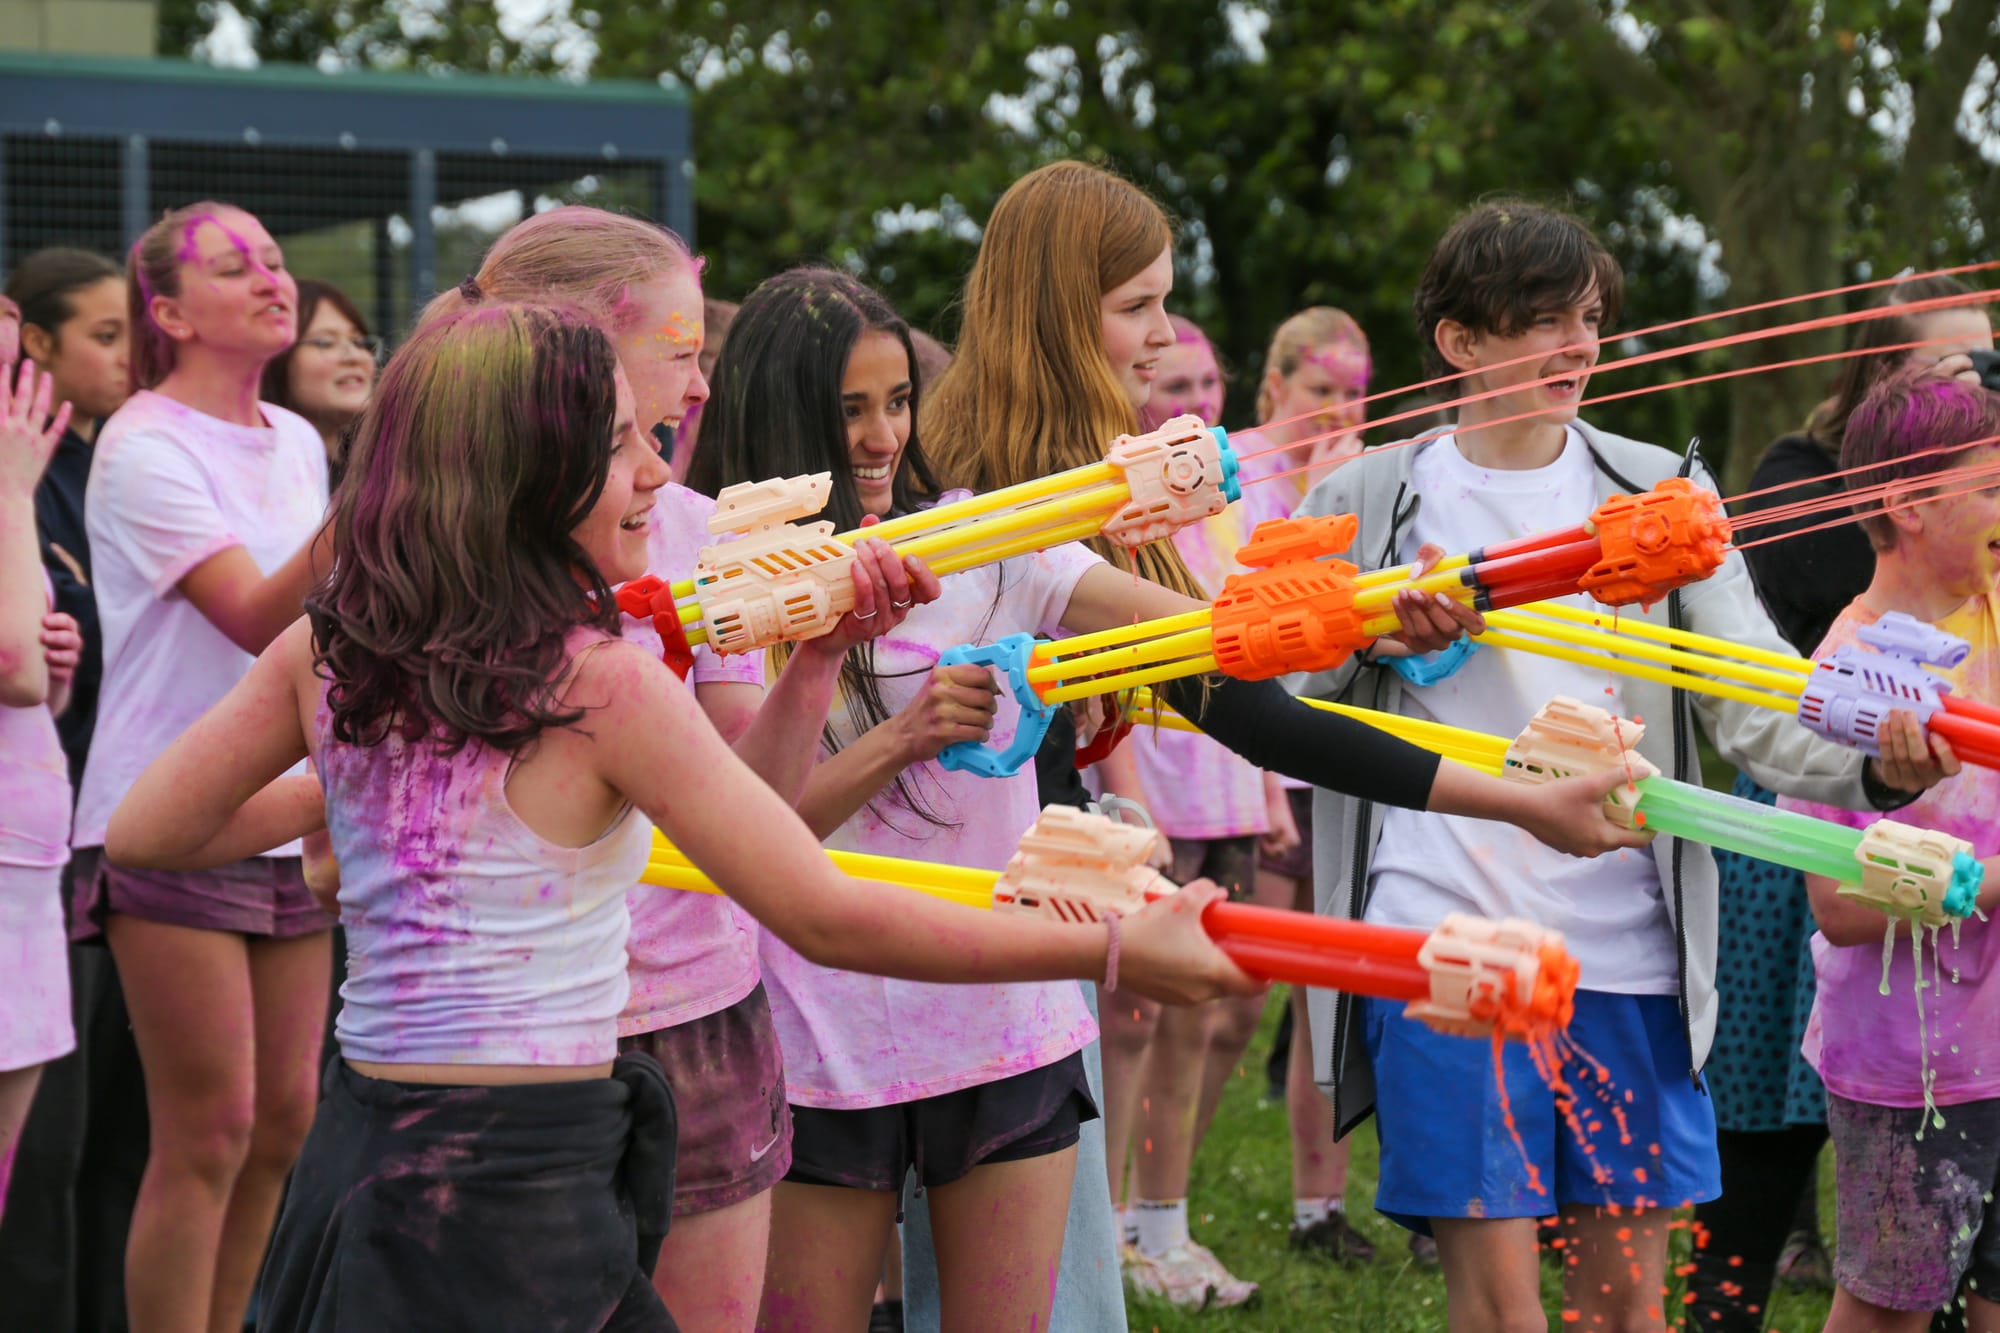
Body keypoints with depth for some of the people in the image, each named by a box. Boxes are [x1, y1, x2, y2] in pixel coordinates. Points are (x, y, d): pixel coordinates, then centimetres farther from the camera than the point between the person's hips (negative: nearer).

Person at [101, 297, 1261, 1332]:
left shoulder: (326, 654, 3)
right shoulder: (607, 685, -15)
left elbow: (143, 835, 13)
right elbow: (827, 918, -16)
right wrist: (1116, 950, -12)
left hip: (357, 1156, 7)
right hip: (525, 1191, -7)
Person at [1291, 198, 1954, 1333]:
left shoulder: (1660, 491, 10)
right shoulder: (1371, 502, 6)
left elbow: (1754, 696, -3)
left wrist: (1875, 764, -23)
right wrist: (1376, 632, -12)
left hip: (1625, 943, 2)